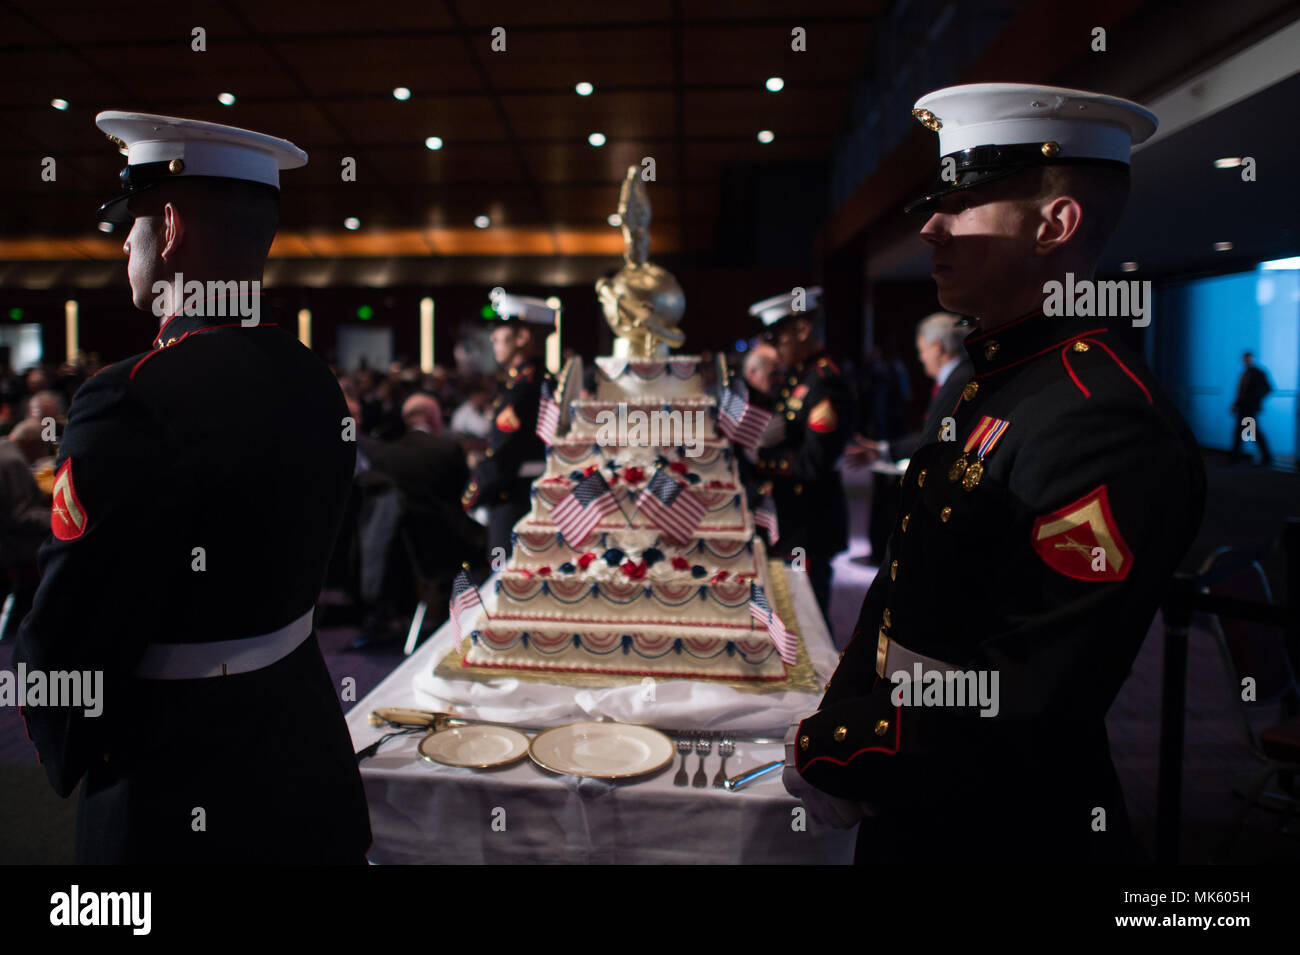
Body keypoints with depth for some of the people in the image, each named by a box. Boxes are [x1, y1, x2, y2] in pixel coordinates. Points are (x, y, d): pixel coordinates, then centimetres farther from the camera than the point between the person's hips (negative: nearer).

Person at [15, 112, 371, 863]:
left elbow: (69, 641, -19)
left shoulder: (133, 405, -25)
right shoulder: (316, 383, -2)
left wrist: (69, 756, 2)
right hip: (304, 742, 7)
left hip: (182, 788, -6)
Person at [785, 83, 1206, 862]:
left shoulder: (1110, 422, -25)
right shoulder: (994, 381, 5)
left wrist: (834, 761, -18)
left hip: (1009, 827, -8)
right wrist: (836, 724, 1)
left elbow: (1029, 700, -29)